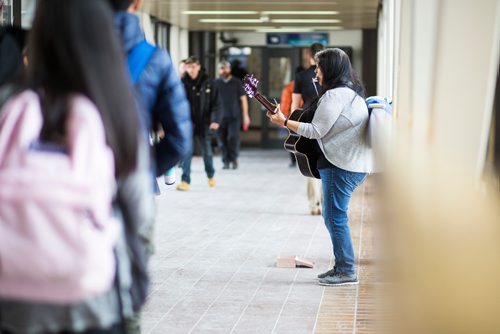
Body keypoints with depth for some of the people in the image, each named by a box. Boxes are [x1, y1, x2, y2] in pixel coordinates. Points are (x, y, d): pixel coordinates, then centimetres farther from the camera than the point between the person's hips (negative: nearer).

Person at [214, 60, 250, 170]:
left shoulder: (236, 82, 5)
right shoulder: (216, 83, 7)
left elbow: (243, 99, 7)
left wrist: (245, 115, 2)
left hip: (234, 116, -2)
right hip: (221, 116, 2)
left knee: (233, 137, -13)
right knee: (222, 139, 0)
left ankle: (234, 158, 4)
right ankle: (226, 161, 8)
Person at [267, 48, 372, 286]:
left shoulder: (334, 95, -15)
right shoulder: (352, 92, 17)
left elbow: (316, 131, -16)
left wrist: (284, 122, -7)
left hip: (341, 165, -10)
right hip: (356, 164, 10)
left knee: (335, 217, -5)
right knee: (332, 216, 16)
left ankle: (346, 271, -1)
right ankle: (342, 267, 21)